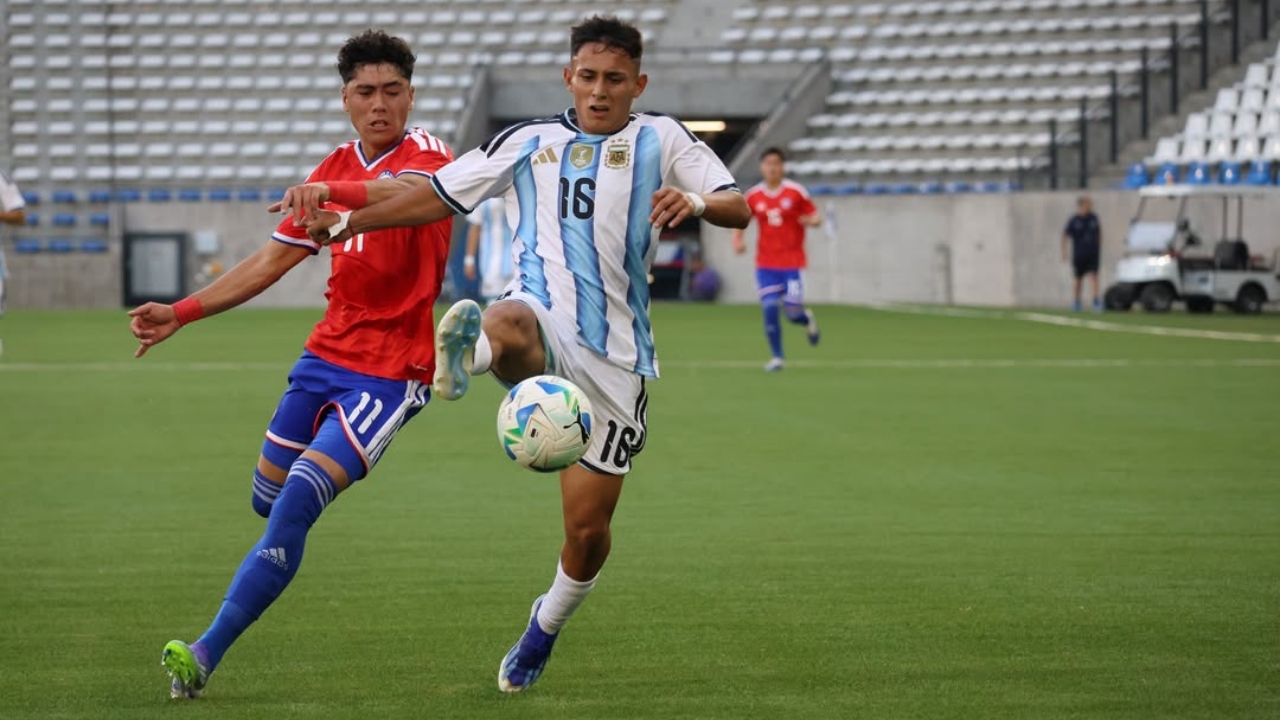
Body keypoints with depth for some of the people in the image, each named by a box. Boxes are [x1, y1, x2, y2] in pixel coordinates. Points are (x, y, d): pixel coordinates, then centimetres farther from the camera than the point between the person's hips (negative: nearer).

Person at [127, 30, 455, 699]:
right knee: (268, 498, 13)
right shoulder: (335, 170, 11)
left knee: (295, 506, -18)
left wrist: (335, 193, -56)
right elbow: (272, 261, 17)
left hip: (389, 373, -7)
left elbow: (412, 194, -37)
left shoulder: (425, 154, -11)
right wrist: (181, 312, 9)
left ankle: (206, 654, -17)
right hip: (325, 354, 7)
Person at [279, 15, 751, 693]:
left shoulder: (660, 139, 11)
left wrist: (696, 201, -22)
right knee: (509, 328, -41)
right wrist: (344, 220, 15)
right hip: (543, 320, 0)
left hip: (615, 354, 0)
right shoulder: (529, 141, 15)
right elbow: (439, 196, 21)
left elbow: (738, 207, 1)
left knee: (588, 527, 5)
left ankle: (547, 623, 30)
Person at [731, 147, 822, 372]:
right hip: (765, 263, 2)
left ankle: (807, 319, 33)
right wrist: (737, 240, -6)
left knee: (793, 313, -6)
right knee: (770, 309, -8)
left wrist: (811, 220, -23)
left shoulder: (796, 192, -4)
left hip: (792, 262, -2)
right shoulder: (753, 196, 2)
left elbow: (816, 217, 1)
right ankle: (777, 357, 7)